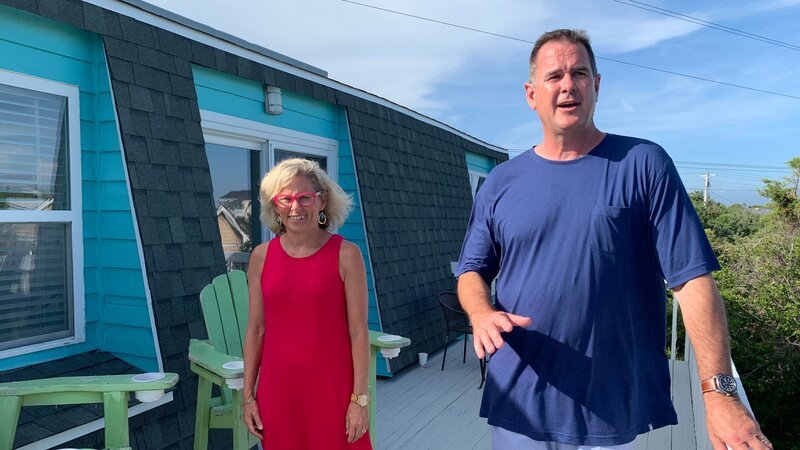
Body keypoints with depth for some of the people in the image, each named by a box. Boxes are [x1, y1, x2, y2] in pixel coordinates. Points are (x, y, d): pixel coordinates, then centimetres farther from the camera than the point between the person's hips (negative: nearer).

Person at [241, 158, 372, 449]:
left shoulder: (346, 254, -7)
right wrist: (248, 394, 6)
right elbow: (255, 329, 6)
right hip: (278, 388, 3)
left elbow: (358, 331, -7)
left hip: (333, 388, -2)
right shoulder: (261, 256, 2)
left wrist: (360, 398, -8)